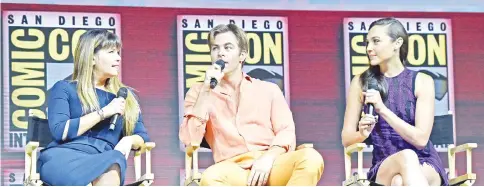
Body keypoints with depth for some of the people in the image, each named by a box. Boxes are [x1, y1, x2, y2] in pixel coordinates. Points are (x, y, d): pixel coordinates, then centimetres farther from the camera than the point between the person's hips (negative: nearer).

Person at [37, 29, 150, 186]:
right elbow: (59, 131, -3)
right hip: (65, 157, -3)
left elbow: (142, 137, 23)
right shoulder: (64, 89, 15)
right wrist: (104, 112, -3)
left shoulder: (125, 97, 27)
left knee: (112, 170, -40)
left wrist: (129, 140, -3)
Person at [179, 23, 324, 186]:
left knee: (310, 158, -32)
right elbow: (190, 140, 2)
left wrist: (268, 158, -13)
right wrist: (206, 90, -2)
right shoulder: (198, 92, 18)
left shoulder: (268, 89, 21)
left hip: (271, 166, 2)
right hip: (233, 170, -2)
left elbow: (286, 132, 8)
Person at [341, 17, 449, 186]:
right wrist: (362, 133, -18)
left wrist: (383, 109, -18)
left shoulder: (422, 81, 0)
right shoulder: (361, 83, 5)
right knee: (406, 157, -37)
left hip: (424, 165, -1)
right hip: (384, 167, 1)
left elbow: (421, 138, -9)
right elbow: (346, 138, 6)